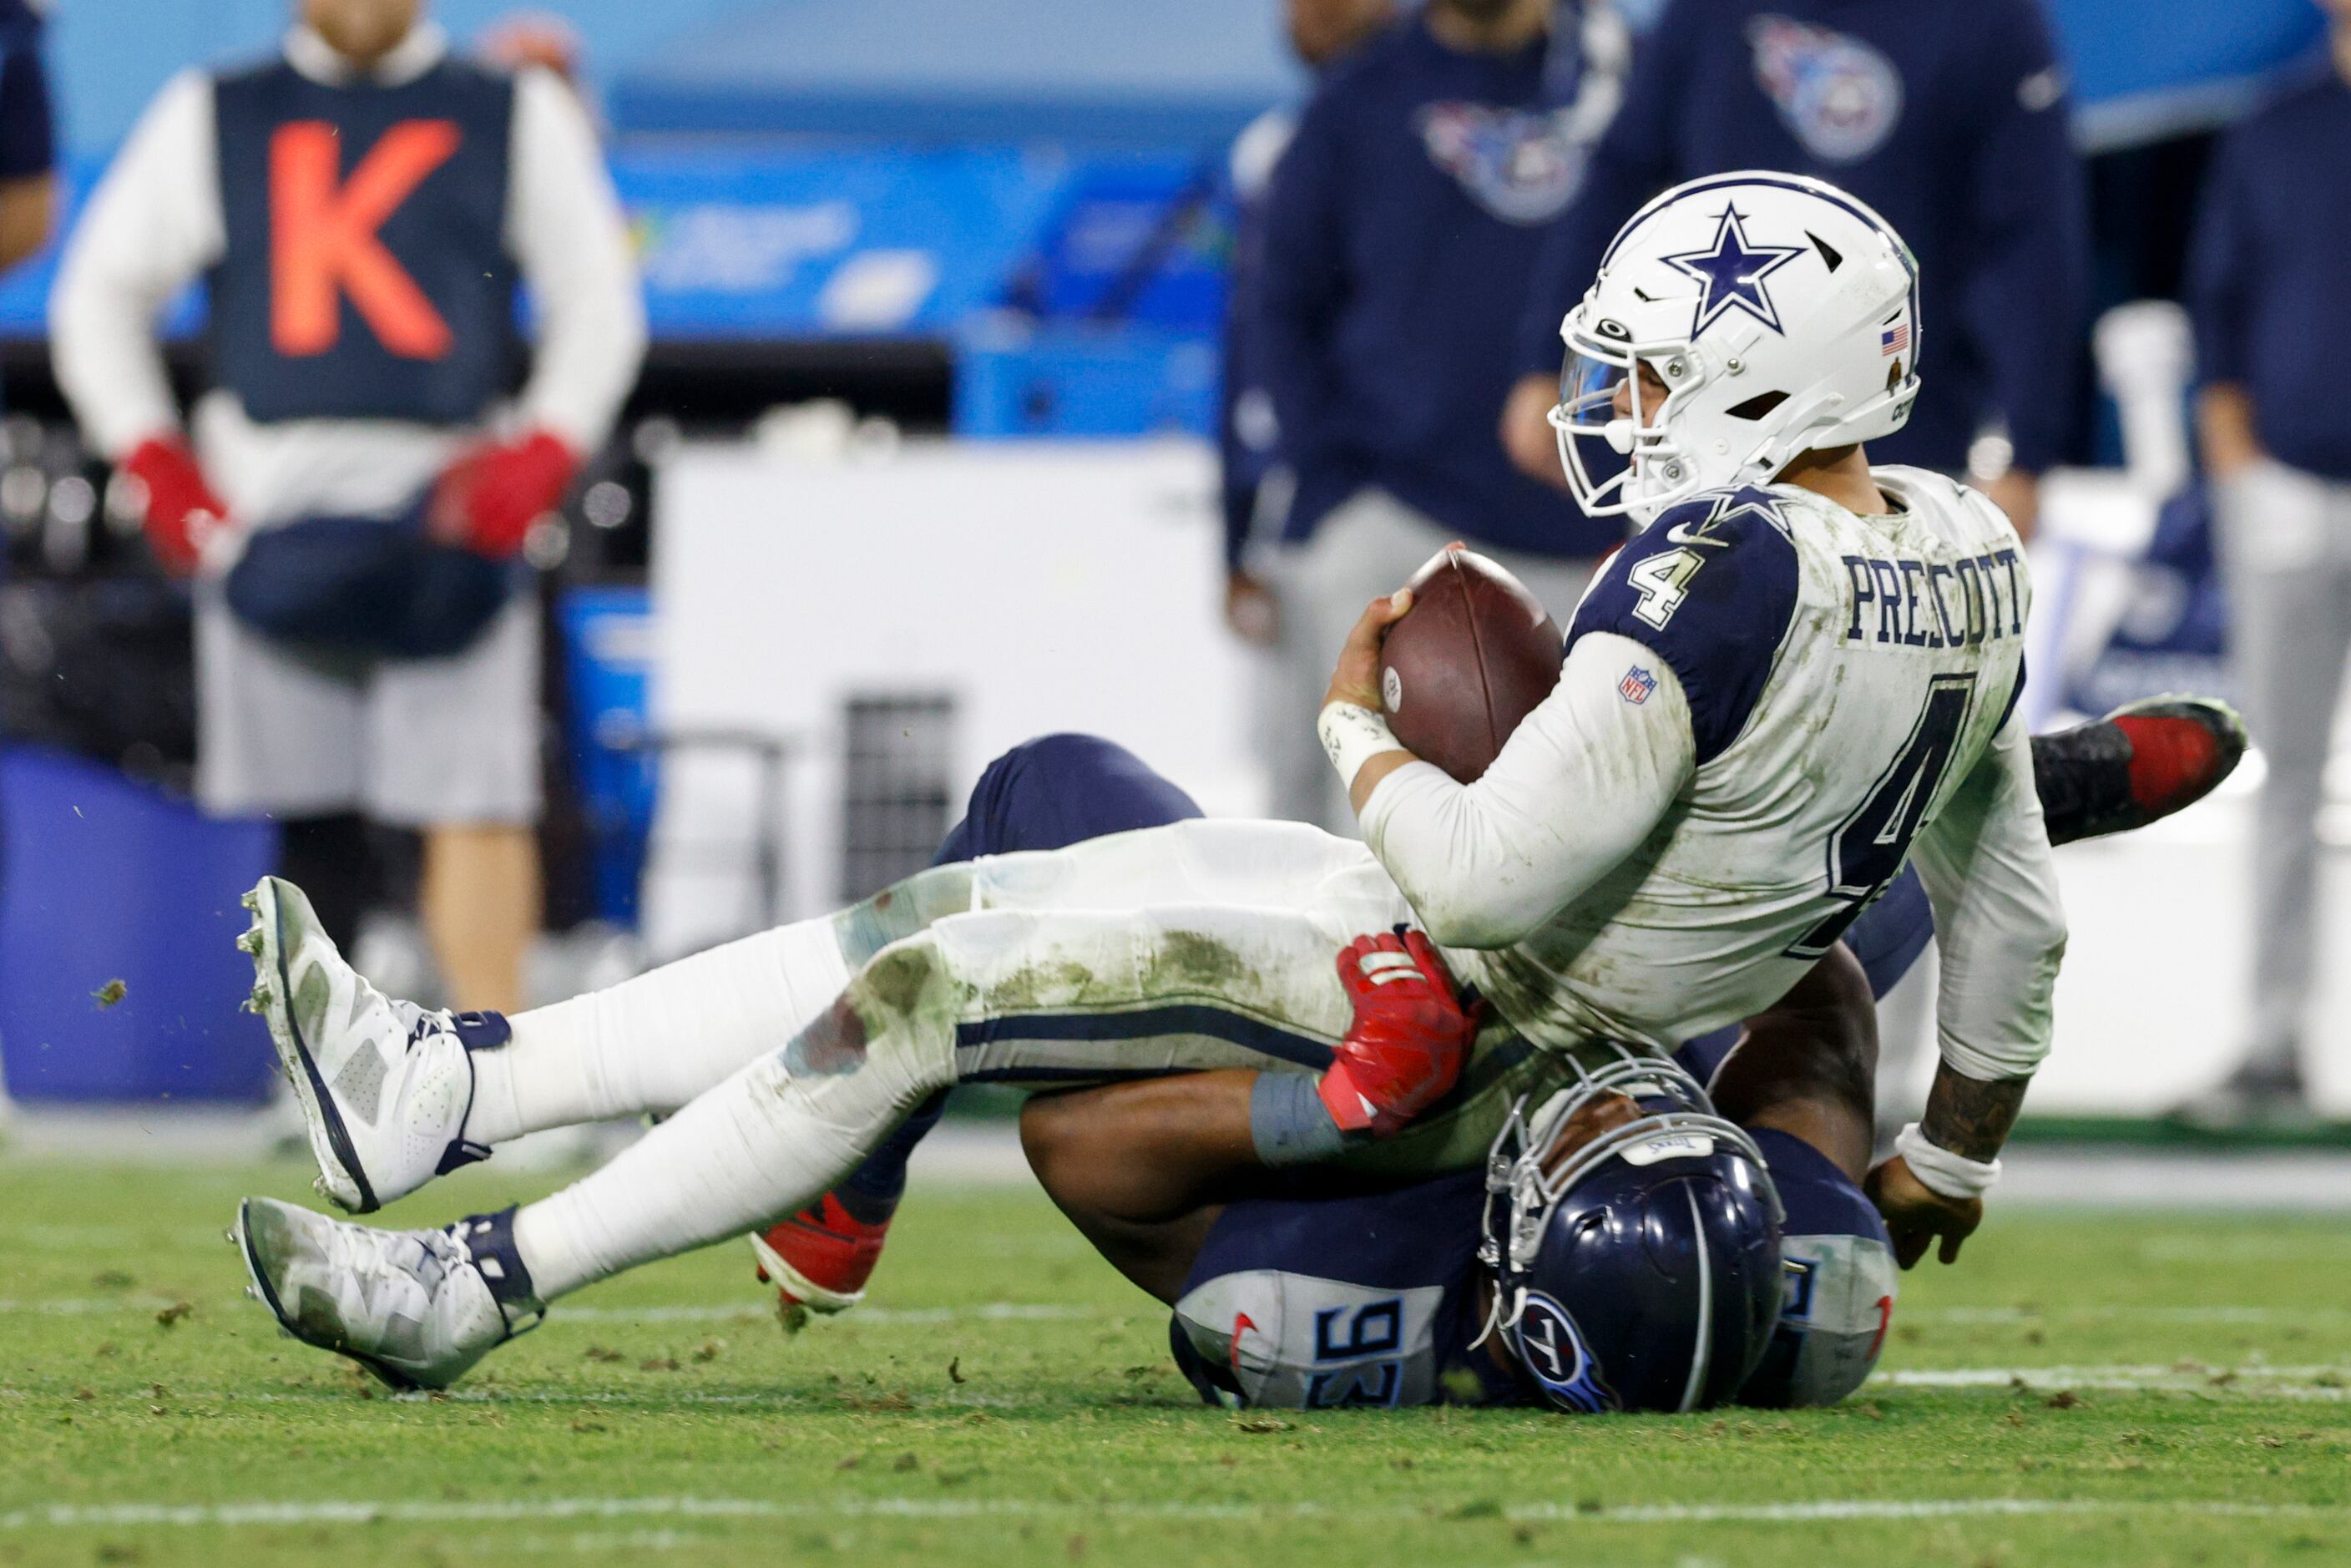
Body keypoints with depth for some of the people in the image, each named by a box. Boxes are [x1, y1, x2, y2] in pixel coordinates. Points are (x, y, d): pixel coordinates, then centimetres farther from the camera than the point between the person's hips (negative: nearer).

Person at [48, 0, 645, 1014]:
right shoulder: (210, 119, 14)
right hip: (265, 508, 1)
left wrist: (542, 455, -4)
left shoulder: (520, 118, 12)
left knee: (475, 797, -13)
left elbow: (598, 302, 12)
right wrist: (153, 460, 5)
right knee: (292, 810, -2)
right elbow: (98, 294, 18)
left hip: (449, 502, -1)